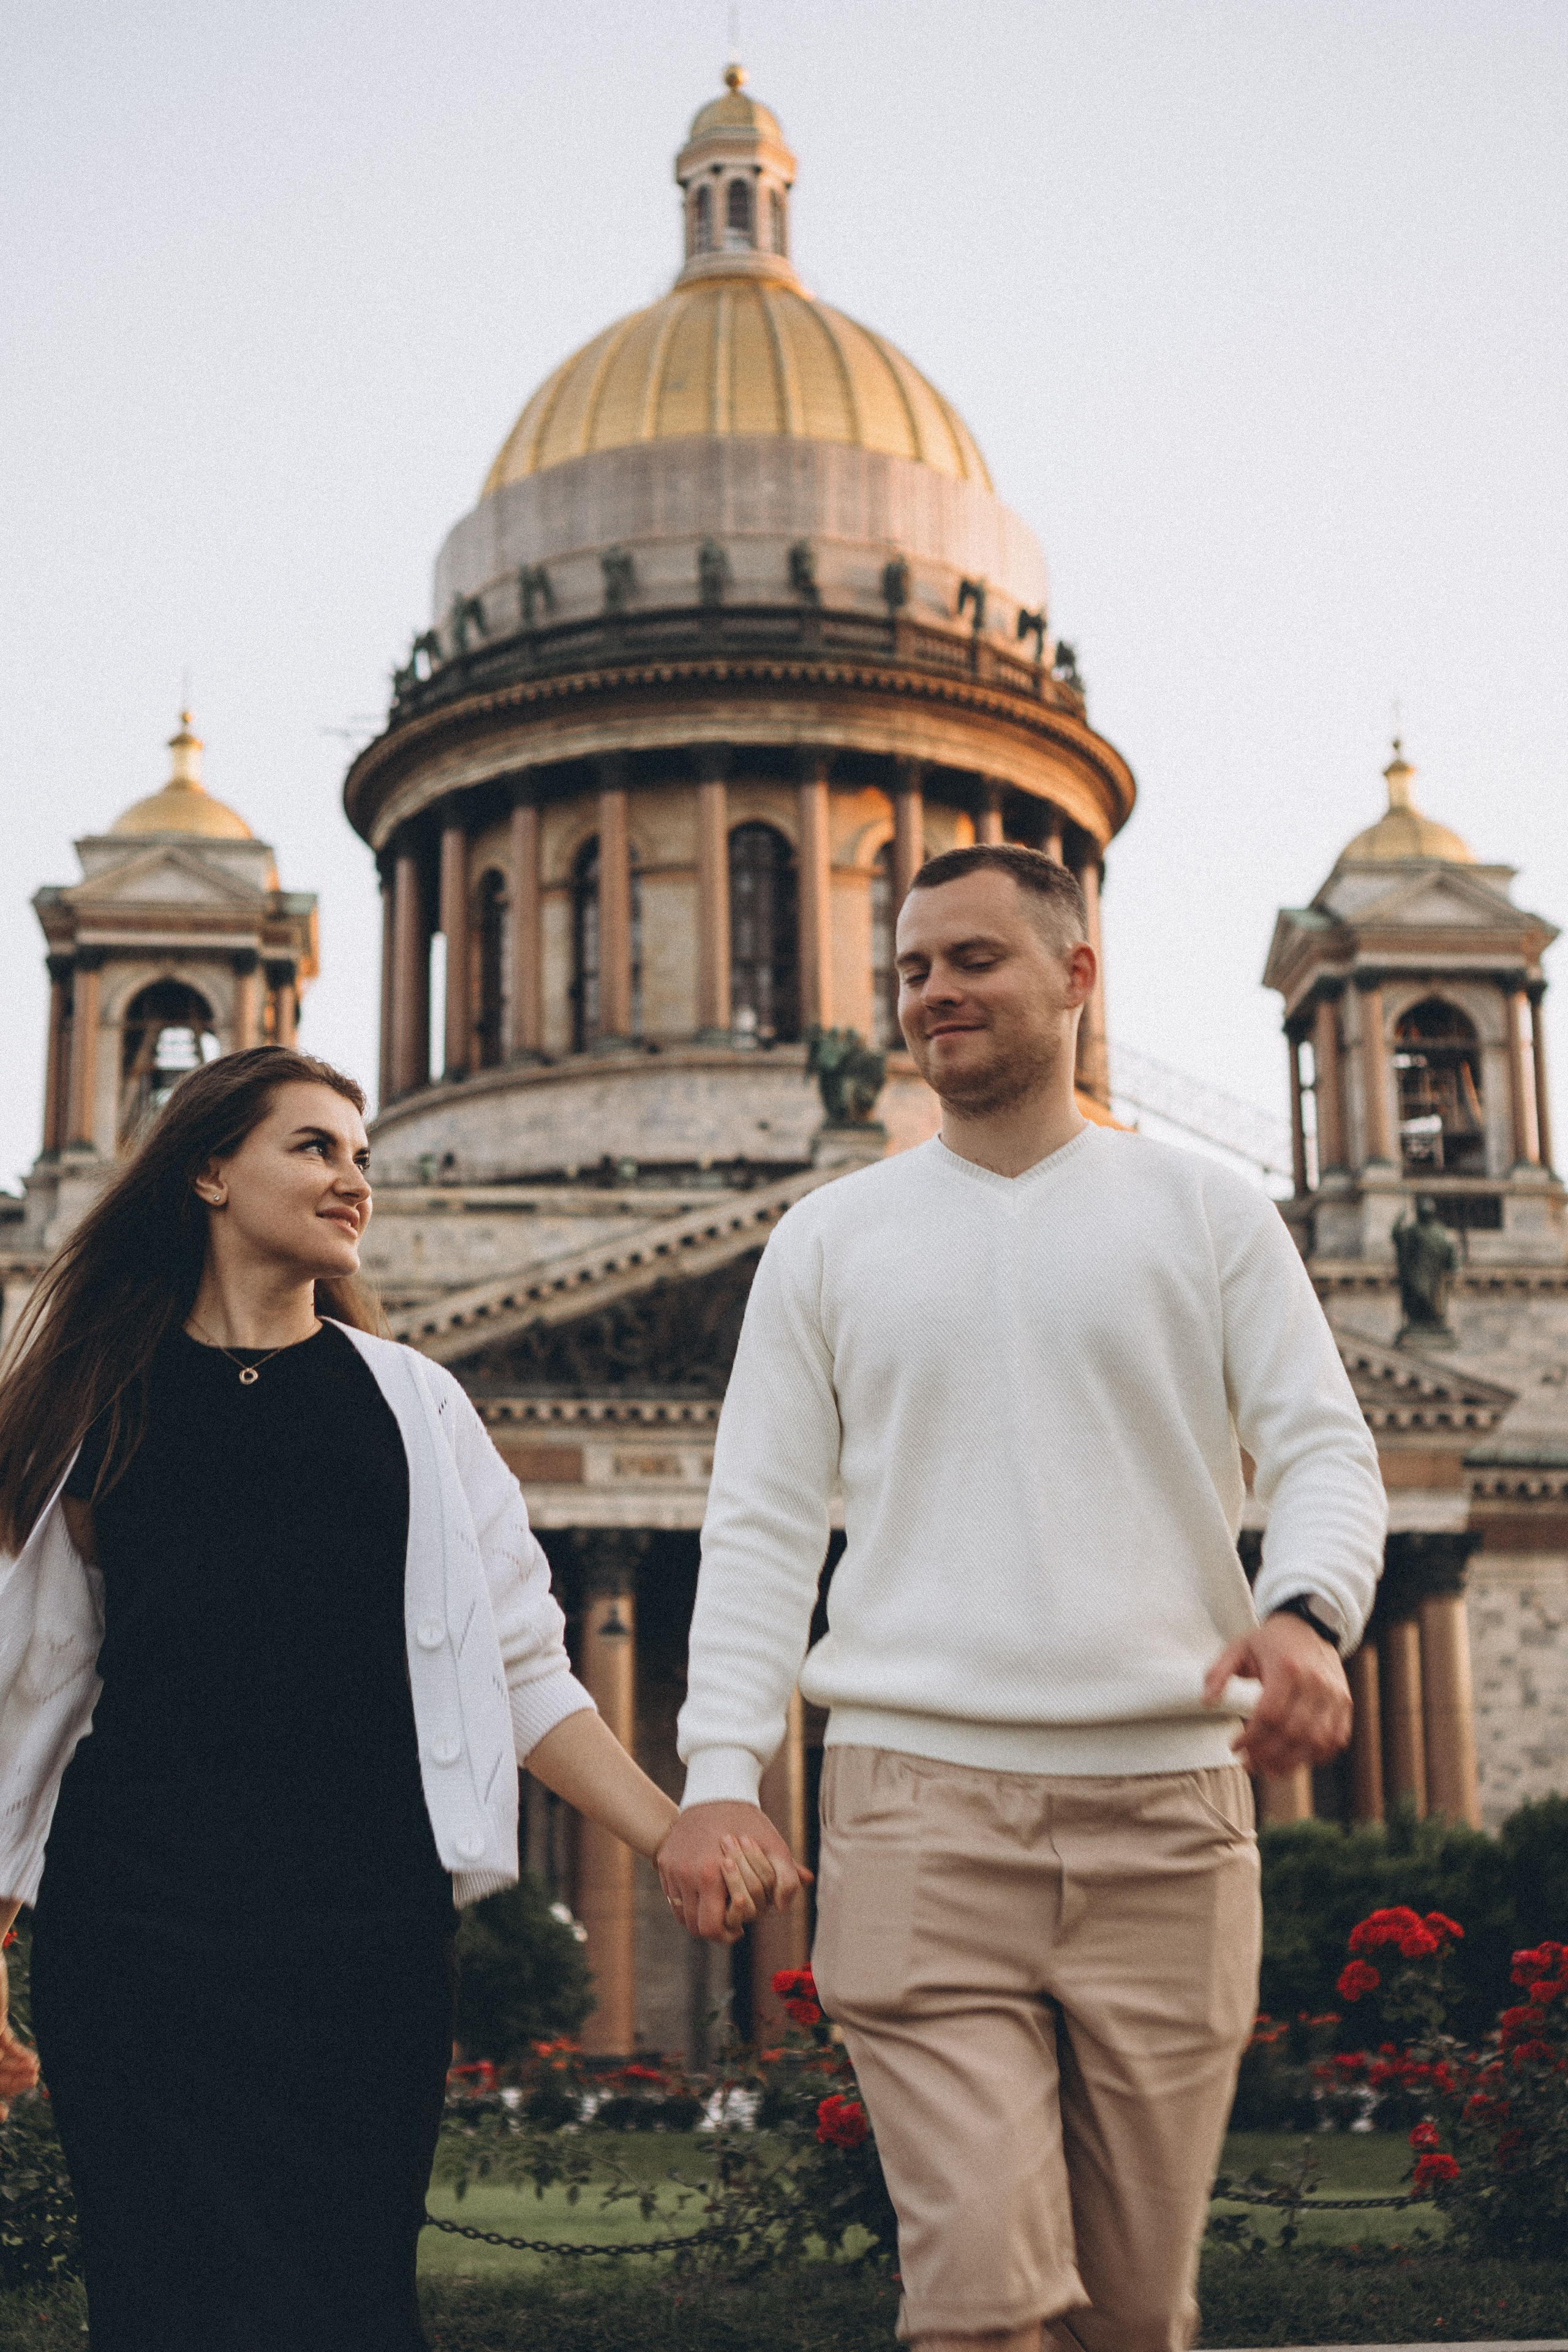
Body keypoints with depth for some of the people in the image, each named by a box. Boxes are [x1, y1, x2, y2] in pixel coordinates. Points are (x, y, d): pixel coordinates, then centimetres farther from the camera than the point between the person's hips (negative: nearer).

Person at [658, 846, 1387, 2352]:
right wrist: (721, 1768, -4)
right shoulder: (829, 1239, 14)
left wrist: (1304, 1610, -17)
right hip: (919, 1797, 0)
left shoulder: (1206, 1213, 11)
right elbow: (762, 1521, 10)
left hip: (1167, 1798, 1)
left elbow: (1325, 1450, 5)